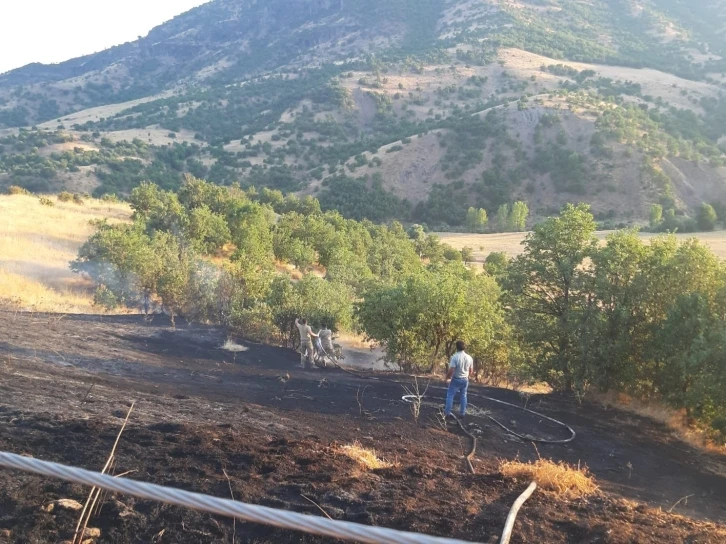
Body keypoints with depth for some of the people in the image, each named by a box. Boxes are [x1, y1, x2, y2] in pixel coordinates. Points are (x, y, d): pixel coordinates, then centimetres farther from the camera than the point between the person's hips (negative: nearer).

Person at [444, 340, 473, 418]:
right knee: (463, 396, 16)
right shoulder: (469, 358, -4)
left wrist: (447, 378, -7)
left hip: (456, 379, -4)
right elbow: (470, 371, 5)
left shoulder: (455, 357, -20)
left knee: (450, 395, 6)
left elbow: (451, 370, -23)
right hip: (465, 379, 5)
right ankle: (462, 412, 21)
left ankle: (447, 412, 7)